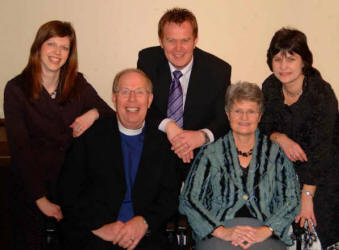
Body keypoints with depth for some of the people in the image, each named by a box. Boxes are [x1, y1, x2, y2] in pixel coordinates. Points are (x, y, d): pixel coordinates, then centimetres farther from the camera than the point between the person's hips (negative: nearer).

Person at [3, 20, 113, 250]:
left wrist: (94, 113, -16)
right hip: (30, 185, -2)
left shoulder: (78, 84, 3)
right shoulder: (16, 89, -7)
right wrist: (41, 199, -15)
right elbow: (19, 148, -10)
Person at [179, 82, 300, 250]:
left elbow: (291, 200, 6)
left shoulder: (276, 154, 13)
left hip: (266, 235, 0)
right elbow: (189, 199, 3)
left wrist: (266, 230, -11)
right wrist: (222, 231, -10)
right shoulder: (211, 153, 10)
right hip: (216, 234, 0)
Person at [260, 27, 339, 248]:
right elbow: (266, 127, 3)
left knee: (315, 229, -2)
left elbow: (319, 150, -22)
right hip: (285, 168, 4)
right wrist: (281, 138, -21)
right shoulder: (270, 86, -7)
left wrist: (307, 197, -21)